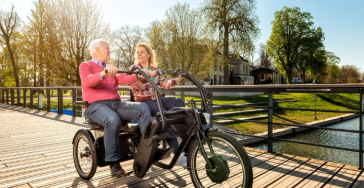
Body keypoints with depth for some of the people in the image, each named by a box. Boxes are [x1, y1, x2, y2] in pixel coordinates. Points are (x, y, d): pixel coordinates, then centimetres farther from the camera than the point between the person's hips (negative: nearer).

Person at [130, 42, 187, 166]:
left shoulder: (154, 70, 18)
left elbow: (164, 84, 5)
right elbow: (137, 85, -15)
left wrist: (178, 79, -9)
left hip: (156, 100, 5)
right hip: (143, 101, -5)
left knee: (179, 102, -23)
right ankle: (177, 154, -29)